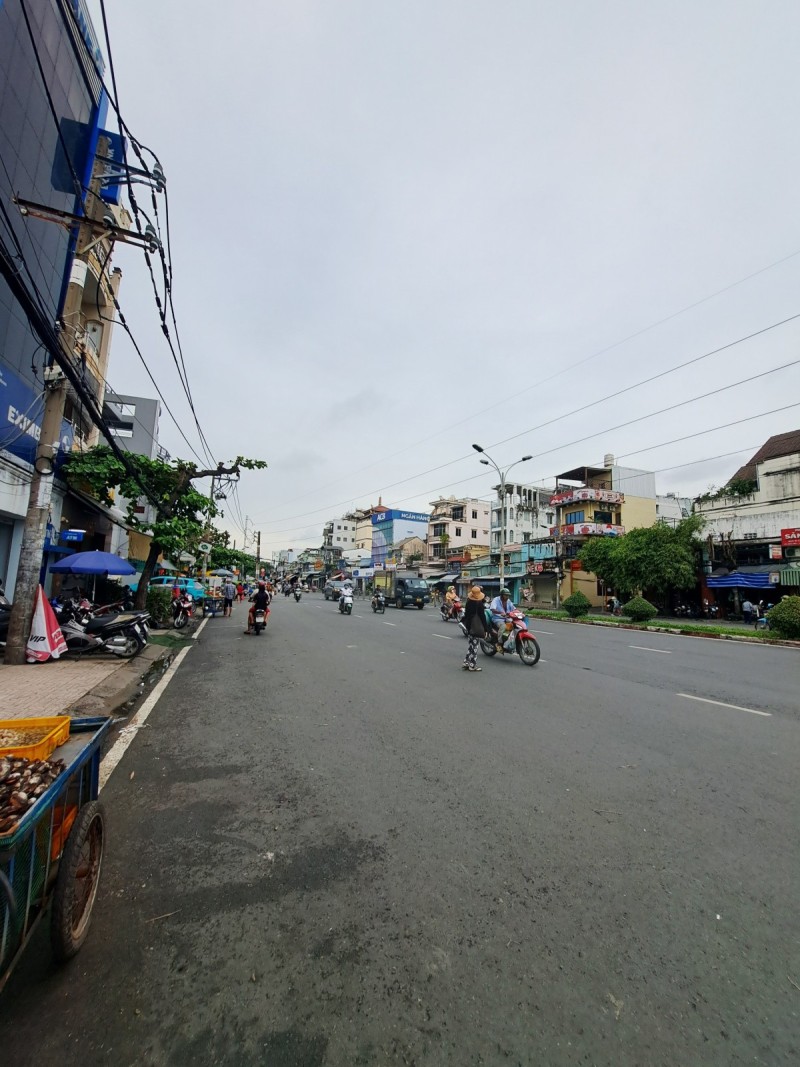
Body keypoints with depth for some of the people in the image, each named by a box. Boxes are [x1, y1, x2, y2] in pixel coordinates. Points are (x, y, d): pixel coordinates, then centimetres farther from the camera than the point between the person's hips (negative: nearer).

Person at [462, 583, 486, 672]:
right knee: (474, 646, 1)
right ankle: (472, 665, 6)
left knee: (470, 645, 16)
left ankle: (466, 663, 17)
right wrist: (485, 629, -7)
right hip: (477, 627, -6)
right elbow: (482, 617, -13)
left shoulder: (468, 602, 2)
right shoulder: (480, 604, -15)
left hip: (469, 627, 6)